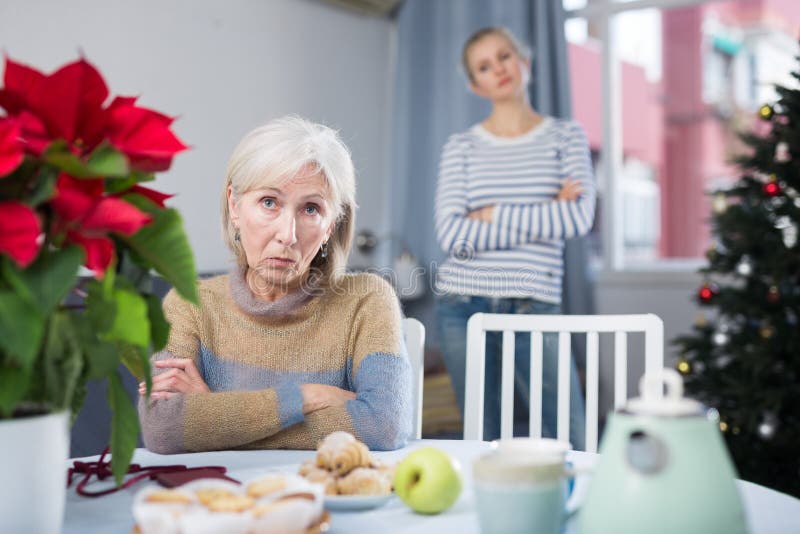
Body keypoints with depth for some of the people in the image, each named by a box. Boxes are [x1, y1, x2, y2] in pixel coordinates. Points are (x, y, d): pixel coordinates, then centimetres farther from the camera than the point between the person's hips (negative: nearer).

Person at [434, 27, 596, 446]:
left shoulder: (566, 136, 7)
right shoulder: (461, 146, 6)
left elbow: (580, 218, -9)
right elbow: (453, 236, -7)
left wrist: (493, 215, -9)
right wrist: (546, 215, -8)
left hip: (534, 307, 0)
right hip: (463, 305, 1)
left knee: (572, 447, -3)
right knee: (484, 445, 7)